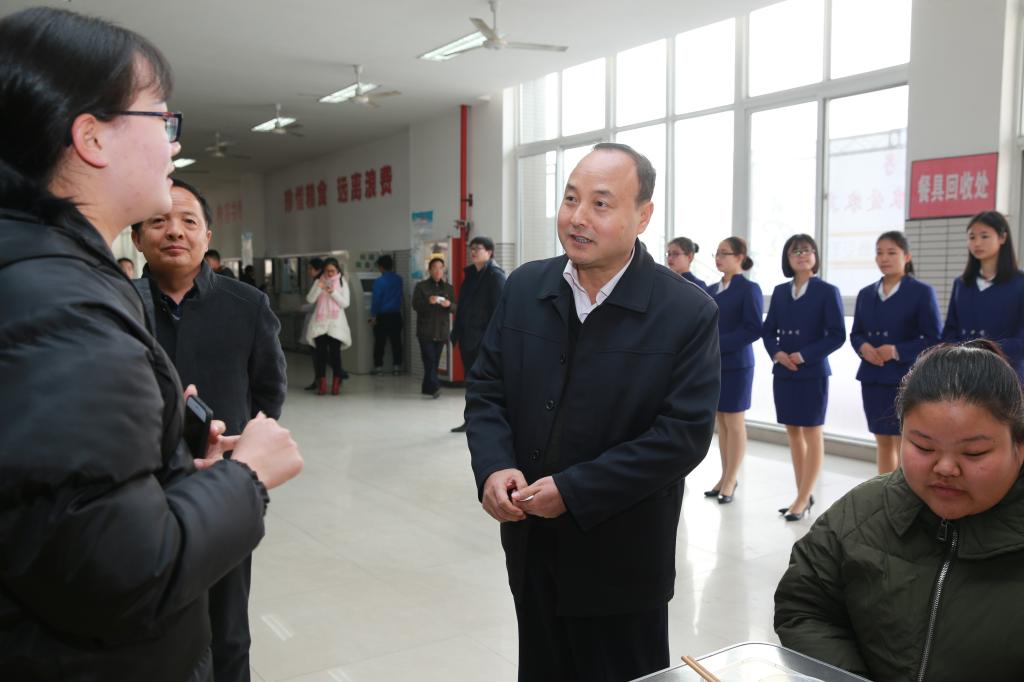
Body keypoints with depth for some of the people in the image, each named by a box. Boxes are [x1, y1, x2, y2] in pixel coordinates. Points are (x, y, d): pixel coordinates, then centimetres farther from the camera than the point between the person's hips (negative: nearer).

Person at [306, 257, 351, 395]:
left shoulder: (342, 283, 4)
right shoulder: (318, 281, 8)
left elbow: (345, 303, -3)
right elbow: (310, 299, -1)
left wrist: (333, 292, -16)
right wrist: (318, 288, -15)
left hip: (336, 322, -2)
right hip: (320, 322, 2)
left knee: (335, 352, -4)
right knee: (320, 352, -1)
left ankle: (336, 383, 3)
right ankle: (321, 383, 2)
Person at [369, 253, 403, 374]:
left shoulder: (379, 281, -13)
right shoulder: (398, 280, 3)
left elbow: (376, 300, -12)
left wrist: (373, 316, -6)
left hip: (383, 316, -4)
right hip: (396, 315, 4)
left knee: (379, 342, 4)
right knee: (396, 341, 8)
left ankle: (378, 366, 7)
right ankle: (397, 365, 8)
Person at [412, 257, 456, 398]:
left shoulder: (449, 288, 13)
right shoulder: (421, 286, 4)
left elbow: (455, 308, 8)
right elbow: (415, 305, -5)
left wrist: (449, 304, -15)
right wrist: (428, 302, -23)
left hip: (442, 331, 3)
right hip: (425, 331, -3)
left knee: (434, 361, 5)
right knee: (430, 359, -13)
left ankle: (427, 387, 14)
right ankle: (434, 386, -18)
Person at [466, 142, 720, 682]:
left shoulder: (689, 313, -14)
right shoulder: (524, 287, 0)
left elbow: (684, 433, -18)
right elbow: (485, 388, 5)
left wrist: (573, 491, -22)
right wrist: (493, 467, -14)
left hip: (621, 560, -4)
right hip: (531, 545, 5)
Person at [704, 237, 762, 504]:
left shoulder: (749, 289, -6)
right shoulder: (711, 290, 12)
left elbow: (753, 330, -13)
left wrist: (719, 344, -18)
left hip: (735, 365, -6)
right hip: (712, 365, 6)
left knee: (734, 424, 2)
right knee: (721, 423, 10)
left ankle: (730, 482, 10)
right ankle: (725, 478, 19)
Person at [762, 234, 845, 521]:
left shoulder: (827, 292, -4)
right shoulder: (780, 292, 10)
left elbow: (837, 335, -9)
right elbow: (768, 330, 11)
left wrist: (803, 356, -17)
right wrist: (776, 353, -8)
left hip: (812, 373, -5)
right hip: (783, 373, 5)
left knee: (812, 434, 0)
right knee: (792, 433, 10)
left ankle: (802, 500, 4)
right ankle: (804, 495, 20)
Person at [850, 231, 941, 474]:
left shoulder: (922, 292, -5)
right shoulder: (866, 294, 10)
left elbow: (935, 339, -8)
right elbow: (856, 333, 14)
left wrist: (897, 351, -19)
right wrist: (863, 347, -9)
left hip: (906, 380, -5)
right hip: (872, 379, 5)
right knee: (883, 443, 12)